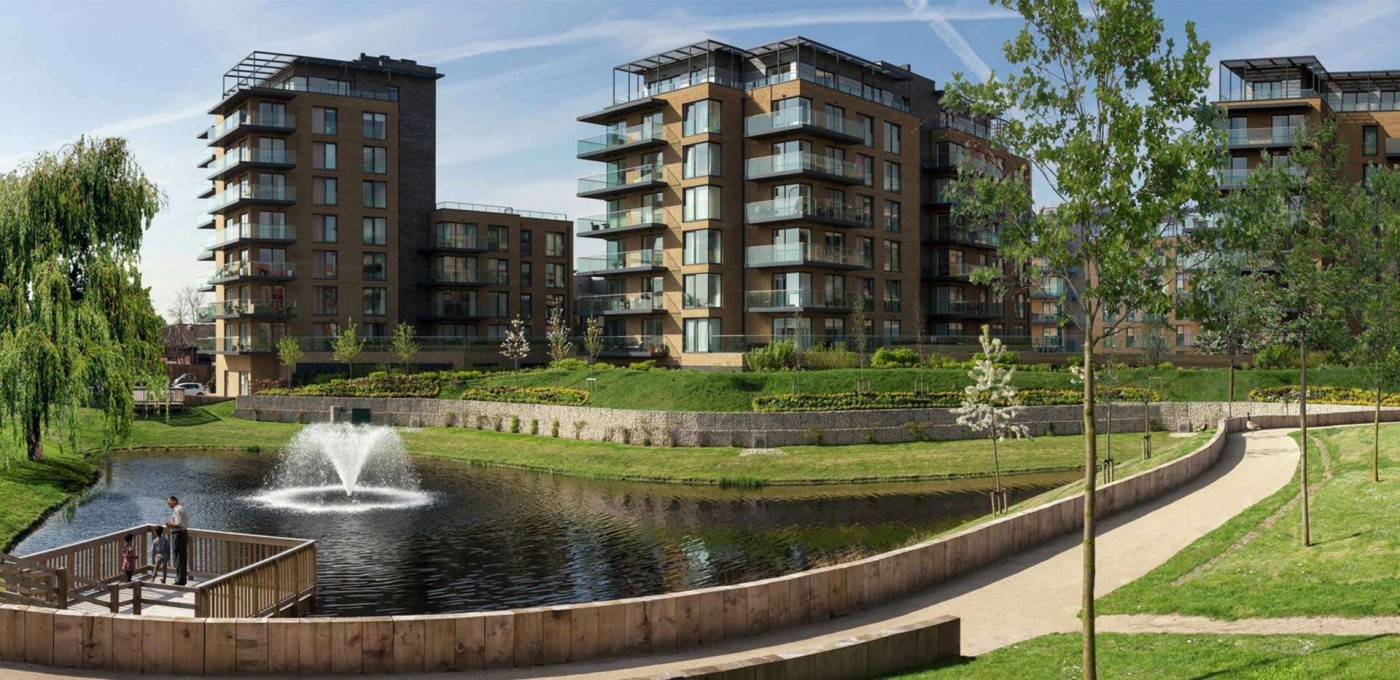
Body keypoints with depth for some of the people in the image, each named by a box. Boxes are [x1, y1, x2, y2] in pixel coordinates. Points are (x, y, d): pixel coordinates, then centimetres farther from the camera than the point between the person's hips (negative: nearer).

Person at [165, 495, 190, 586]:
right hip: (184, 533, 10)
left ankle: (180, 580, -4)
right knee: (183, 558, 15)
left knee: (178, 558, -6)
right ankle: (183, 578, 22)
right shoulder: (183, 509, 17)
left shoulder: (177, 510, -14)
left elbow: (179, 524, -24)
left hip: (178, 535, -10)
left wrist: (170, 524, -9)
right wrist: (171, 525, 14)